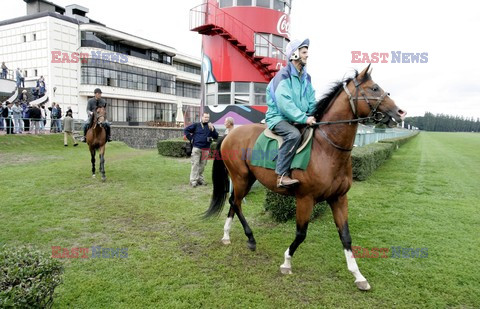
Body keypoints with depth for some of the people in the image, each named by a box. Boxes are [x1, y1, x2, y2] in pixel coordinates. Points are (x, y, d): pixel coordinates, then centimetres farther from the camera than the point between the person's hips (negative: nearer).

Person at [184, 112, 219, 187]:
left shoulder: (211, 127, 9)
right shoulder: (196, 125, 3)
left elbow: (216, 137, 0)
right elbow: (186, 130, 7)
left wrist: (212, 129, -15)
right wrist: (191, 138, -1)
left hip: (206, 149, 3)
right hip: (196, 148, -3)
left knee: (202, 165, 10)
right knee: (195, 164, -6)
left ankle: (200, 179, 21)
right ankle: (193, 180, -6)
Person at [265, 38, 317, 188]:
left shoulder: (306, 77, 13)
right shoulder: (283, 75, -12)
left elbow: (312, 101, 12)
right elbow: (285, 104, -23)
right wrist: (304, 118, -26)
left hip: (298, 118, 8)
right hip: (278, 117, -8)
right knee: (294, 134, -35)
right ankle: (282, 175, -31)